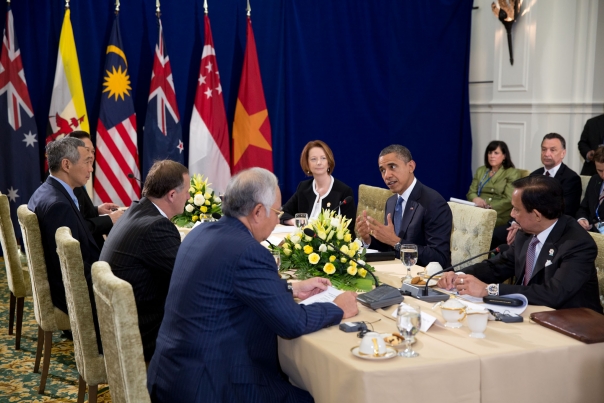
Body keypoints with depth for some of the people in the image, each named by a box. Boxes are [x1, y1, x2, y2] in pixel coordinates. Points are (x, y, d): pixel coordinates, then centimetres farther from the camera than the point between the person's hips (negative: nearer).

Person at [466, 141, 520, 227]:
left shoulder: (512, 173, 4)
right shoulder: (480, 171, 20)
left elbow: (509, 200, -6)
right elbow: (471, 192, 15)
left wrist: (489, 207, -19)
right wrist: (475, 199, -10)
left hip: (499, 216, -5)